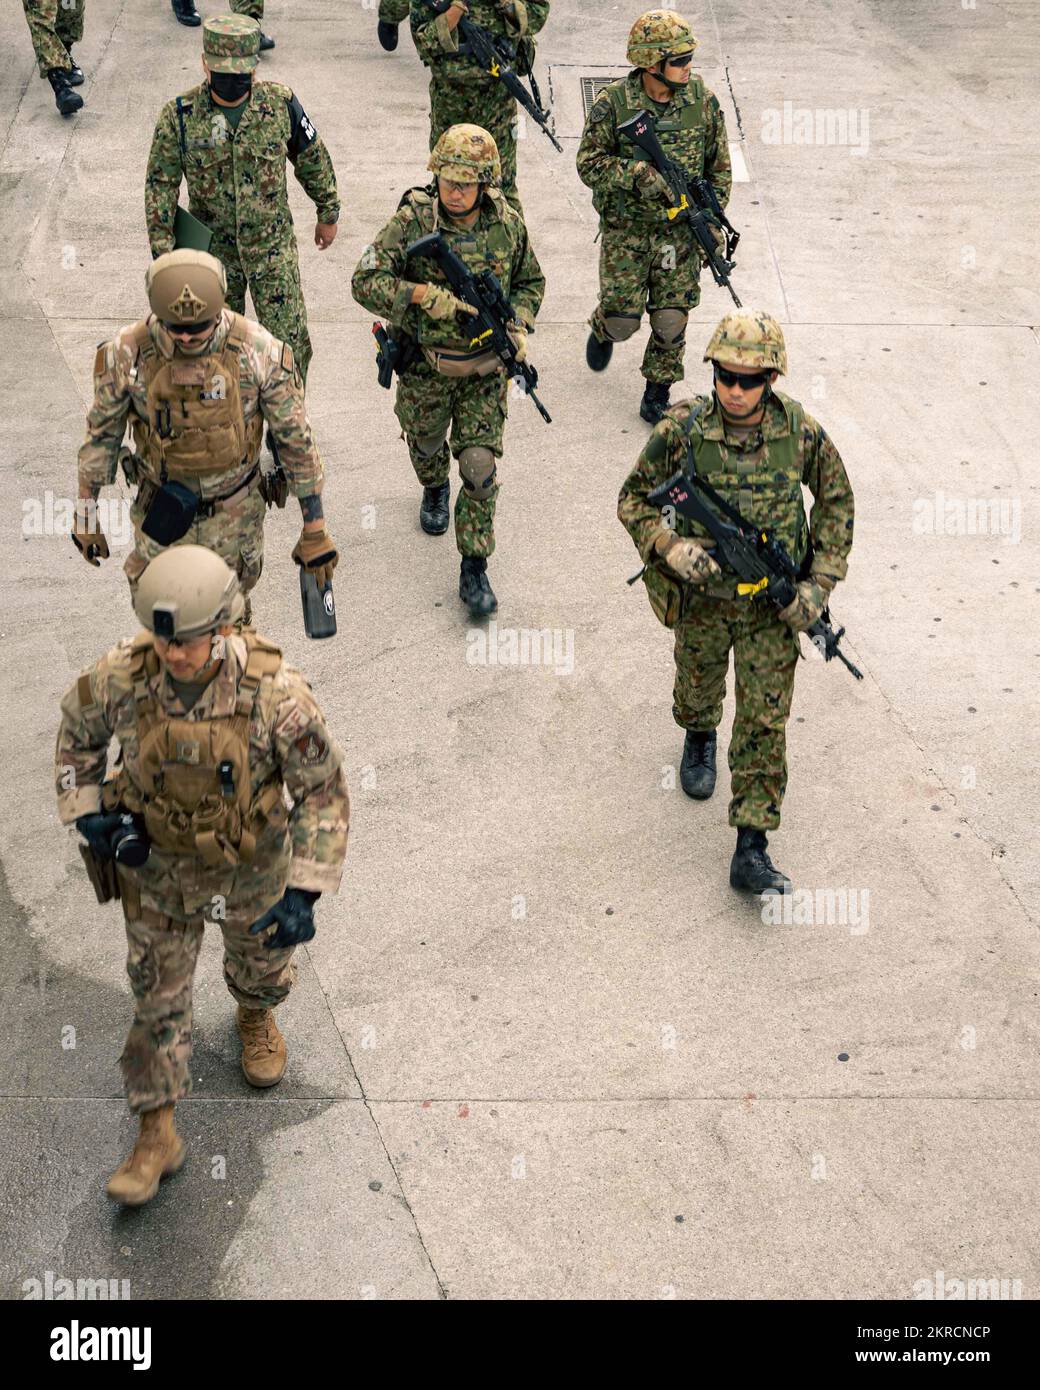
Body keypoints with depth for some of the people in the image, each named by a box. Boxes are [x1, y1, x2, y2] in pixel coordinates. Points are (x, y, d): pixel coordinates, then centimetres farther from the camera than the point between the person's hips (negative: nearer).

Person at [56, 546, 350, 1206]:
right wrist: (89, 816, -13)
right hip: (157, 860, 1)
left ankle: (256, 1015, 62)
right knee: (157, 995, 10)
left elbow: (324, 790, -22)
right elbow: (79, 729, -3)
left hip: (250, 861, -1)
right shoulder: (123, 674, -27)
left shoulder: (275, 691, -34)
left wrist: (305, 892, -25)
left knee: (260, 957, 26)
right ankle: (158, 1135, 26)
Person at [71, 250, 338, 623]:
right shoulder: (127, 353, -22)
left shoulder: (259, 351, -25)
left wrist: (315, 529, -8)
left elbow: (296, 438, -13)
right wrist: (86, 514, 3)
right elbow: (101, 432, -4)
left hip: (236, 514, 0)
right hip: (162, 512, 0)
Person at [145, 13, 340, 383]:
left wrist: (328, 214, 13)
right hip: (212, 250, 0)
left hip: (273, 245, 0)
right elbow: (160, 186, -7)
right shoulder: (179, 117, -14)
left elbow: (313, 159, 4)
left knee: (290, 342, -1)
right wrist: (163, 253, -9)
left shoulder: (281, 104, -11)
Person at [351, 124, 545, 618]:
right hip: (424, 365, 0)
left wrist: (518, 326, -9)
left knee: (480, 466, -5)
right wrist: (423, 294, -33)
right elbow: (365, 281, -21)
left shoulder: (507, 226, -9)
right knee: (425, 445, 23)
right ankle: (435, 489, 60)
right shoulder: (411, 221, -18)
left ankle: (474, 568, 5)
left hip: (484, 369, 0)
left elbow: (530, 282, 9)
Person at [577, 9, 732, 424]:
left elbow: (719, 167, 5)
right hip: (626, 228, -2)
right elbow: (588, 164, -11)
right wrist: (637, 174, -26)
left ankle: (658, 389, 21)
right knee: (623, 318, -1)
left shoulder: (703, 101, -5)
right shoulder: (612, 104, -14)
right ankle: (602, 330, 36)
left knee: (671, 318, 0)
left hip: (680, 229, 2)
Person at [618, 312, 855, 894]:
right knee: (698, 686, 24)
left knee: (765, 723, -2)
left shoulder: (801, 432, -16)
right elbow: (634, 500, -7)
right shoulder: (682, 430, -18)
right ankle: (700, 739, 61)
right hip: (701, 596, 1)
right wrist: (671, 548, -25)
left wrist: (821, 583, -8)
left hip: (772, 605, 0)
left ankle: (751, 851, 4)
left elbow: (836, 501, 0)